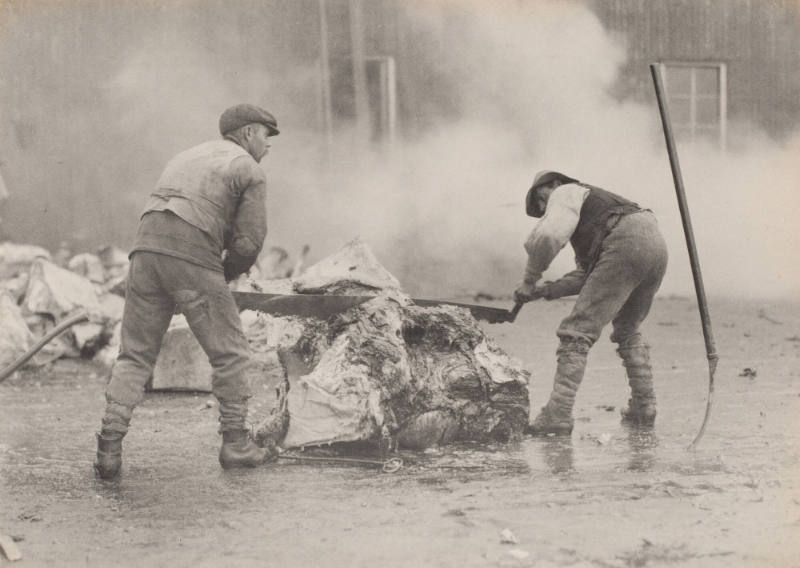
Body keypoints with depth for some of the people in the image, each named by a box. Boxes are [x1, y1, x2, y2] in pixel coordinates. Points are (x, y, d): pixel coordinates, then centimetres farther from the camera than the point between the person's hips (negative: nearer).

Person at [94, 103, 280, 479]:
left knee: (135, 355, 9)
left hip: (147, 251, 6)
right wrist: (223, 278, 17)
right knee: (230, 353, 9)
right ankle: (235, 444, 14)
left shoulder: (185, 158, 31)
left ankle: (109, 447, -2)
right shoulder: (251, 172, 9)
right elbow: (249, 243, 0)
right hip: (193, 261, -6)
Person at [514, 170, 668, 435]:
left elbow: (546, 237, -8)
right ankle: (644, 406, 25)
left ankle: (558, 414, -15)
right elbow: (587, 274, 31)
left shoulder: (566, 193, 13)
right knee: (627, 331, 28)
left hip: (625, 247, -9)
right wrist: (547, 290, 21)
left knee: (578, 331, -8)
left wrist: (530, 280, 5)